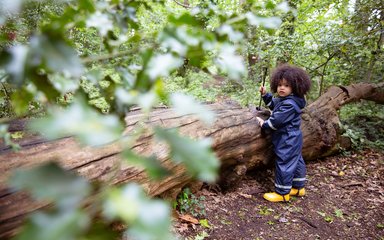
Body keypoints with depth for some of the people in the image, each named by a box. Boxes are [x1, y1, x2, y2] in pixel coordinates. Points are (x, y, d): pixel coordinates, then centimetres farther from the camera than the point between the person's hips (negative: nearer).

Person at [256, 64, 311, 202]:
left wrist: (264, 124, -11)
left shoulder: (290, 104, -24)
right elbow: (273, 104, 27)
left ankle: (282, 193, 9)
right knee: (296, 161, 18)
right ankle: (298, 187, 33)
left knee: (284, 164, -2)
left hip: (287, 140, -11)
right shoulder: (282, 99, 8)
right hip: (292, 139, 11)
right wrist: (265, 94, 14)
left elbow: (277, 120, -25)